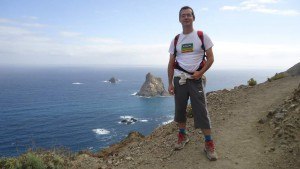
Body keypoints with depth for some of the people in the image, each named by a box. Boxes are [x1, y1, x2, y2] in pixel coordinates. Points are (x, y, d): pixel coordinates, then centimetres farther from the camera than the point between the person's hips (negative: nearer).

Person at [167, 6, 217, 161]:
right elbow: (171, 64, 8)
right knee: (180, 110, 10)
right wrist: (170, 83, 2)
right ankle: (182, 136, 29)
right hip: (179, 79, 3)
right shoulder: (175, 40, 8)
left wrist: (200, 72, -14)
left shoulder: (202, 36, 0)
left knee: (201, 112, -5)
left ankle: (209, 144, 5)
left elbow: (210, 58, 1)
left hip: (195, 80, -3)